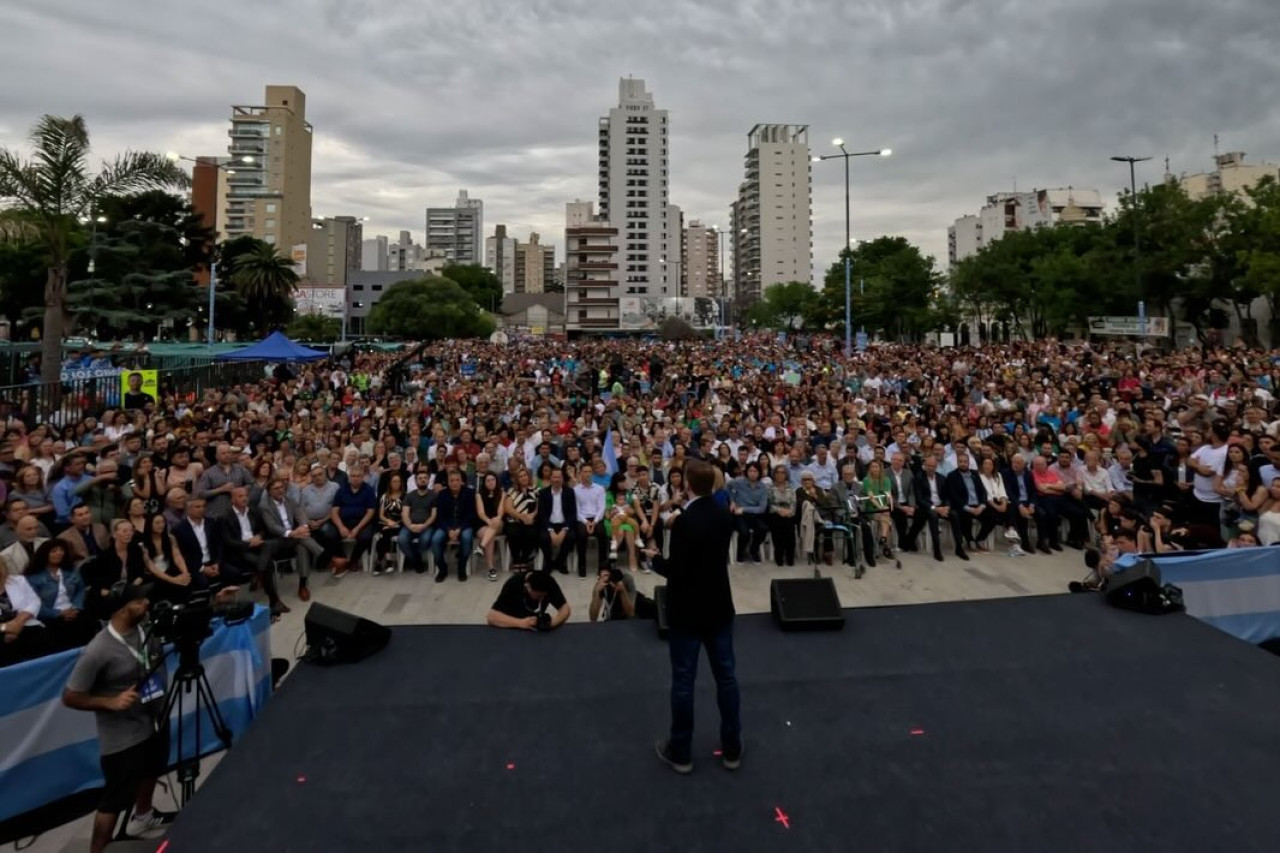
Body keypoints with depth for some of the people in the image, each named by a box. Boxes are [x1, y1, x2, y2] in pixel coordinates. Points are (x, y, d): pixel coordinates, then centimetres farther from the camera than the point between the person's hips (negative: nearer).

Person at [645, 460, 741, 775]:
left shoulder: (685, 522, -22)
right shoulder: (724, 517, -2)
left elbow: (675, 571, -21)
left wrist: (655, 558, -3)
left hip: (687, 611, -6)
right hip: (719, 607, 6)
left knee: (683, 681, 7)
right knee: (726, 676, 14)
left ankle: (680, 752, 20)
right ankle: (732, 748, 26)